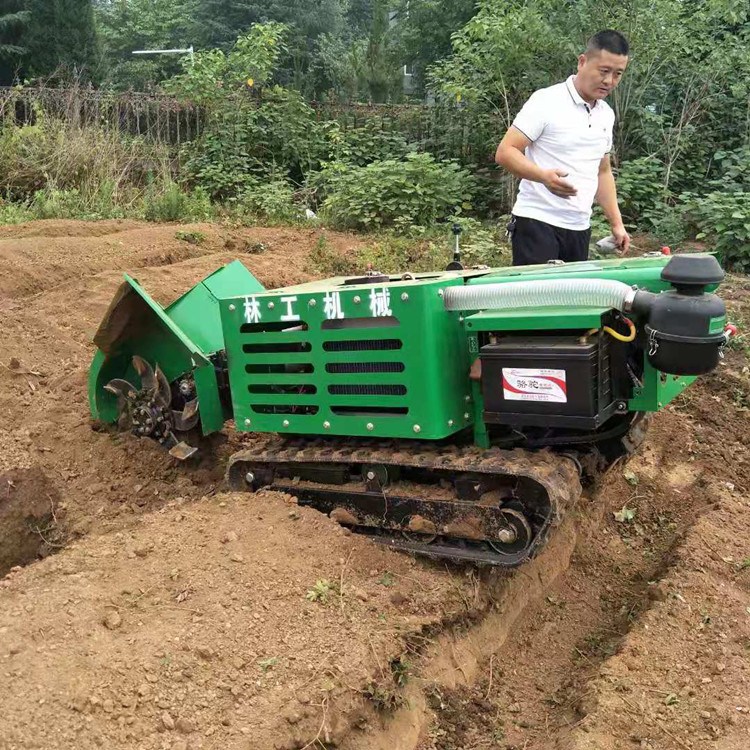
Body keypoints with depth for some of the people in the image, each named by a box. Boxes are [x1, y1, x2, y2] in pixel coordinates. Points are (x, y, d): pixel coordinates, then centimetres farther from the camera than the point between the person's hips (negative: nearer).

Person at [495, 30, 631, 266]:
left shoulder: (606, 114, 14)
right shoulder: (546, 101, -8)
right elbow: (505, 152, -12)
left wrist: (616, 223, 17)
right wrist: (544, 176, -29)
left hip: (580, 228, 7)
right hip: (538, 222, -7)